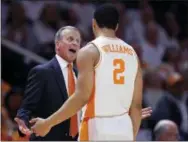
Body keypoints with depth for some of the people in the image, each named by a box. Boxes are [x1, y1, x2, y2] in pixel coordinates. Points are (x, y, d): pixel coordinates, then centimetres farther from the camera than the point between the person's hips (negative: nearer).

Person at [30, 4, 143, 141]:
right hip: (124, 130, 6)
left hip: (97, 129, -6)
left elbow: (82, 97, -14)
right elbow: (137, 104, 12)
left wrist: (48, 123, -9)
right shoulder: (132, 53, 12)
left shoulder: (90, 51, -5)